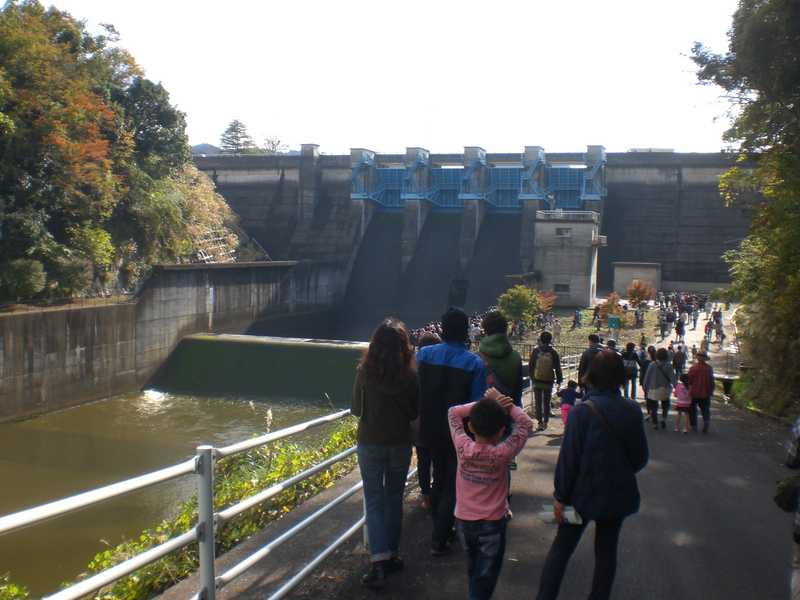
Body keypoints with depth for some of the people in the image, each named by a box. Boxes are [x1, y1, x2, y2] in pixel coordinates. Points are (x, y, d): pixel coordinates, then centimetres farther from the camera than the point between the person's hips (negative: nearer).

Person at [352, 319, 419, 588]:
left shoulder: (365, 372, -12)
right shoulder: (410, 375, -10)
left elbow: (356, 410, -3)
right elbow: (414, 413, 0)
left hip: (370, 443, -1)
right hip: (400, 443, 1)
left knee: (374, 501, 6)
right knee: (394, 498, 17)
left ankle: (379, 562, -2)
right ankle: (392, 555, 25)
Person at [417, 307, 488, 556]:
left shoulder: (423, 354, -8)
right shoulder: (474, 363, -16)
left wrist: (422, 423, 11)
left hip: (432, 431, 4)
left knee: (438, 480, 22)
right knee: (453, 486, 10)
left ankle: (441, 530, 33)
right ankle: (439, 540, 11)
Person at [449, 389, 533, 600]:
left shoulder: (463, 448, -16)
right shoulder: (502, 454, -21)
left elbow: (453, 412, -1)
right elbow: (526, 424, -8)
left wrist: (482, 404, -8)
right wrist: (504, 404, -5)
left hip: (463, 521, 3)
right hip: (492, 525, -3)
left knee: (473, 571, 26)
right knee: (484, 581, 9)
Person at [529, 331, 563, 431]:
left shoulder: (535, 351, -6)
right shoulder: (553, 352, -6)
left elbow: (530, 366, 2)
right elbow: (558, 368, -1)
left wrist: (531, 377, 16)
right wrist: (559, 381, 8)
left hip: (537, 381, -1)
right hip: (549, 382, 1)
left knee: (538, 403, 5)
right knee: (546, 403, 13)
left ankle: (540, 422, 0)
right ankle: (545, 422, 18)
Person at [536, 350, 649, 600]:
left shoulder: (582, 412, -19)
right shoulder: (633, 411, -7)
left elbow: (568, 459, -17)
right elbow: (641, 457, 2)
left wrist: (560, 496, -8)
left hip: (584, 494, -3)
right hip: (618, 494, 3)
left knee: (561, 548, 10)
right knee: (606, 550, 17)